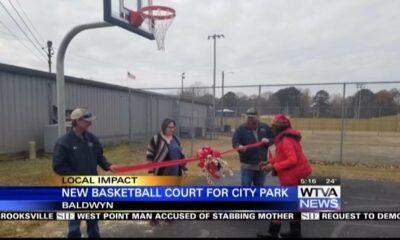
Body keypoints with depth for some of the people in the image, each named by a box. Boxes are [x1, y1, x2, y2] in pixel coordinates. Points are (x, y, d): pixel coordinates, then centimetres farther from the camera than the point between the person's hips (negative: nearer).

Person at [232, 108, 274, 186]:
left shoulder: (265, 127, 4)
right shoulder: (241, 129, -6)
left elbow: (273, 139, 12)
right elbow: (235, 142, -10)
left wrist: (268, 141, -11)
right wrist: (239, 146, -32)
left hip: (261, 164, 4)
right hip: (247, 165, -3)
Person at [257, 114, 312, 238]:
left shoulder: (286, 140, -22)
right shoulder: (285, 137, 9)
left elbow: (292, 160, -28)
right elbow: (282, 156, 15)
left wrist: (274, 167, -27)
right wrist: (269, 162, 6)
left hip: (292, 175, -10)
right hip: (296, 174, 10)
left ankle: (273, 233, 7)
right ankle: (295, 231, 29)